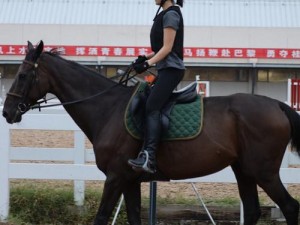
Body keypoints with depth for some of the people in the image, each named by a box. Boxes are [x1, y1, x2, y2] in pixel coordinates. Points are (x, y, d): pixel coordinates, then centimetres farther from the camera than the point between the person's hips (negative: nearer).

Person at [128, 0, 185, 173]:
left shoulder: (171, 14, -9)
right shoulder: (165, 14, 19)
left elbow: (167, 48, -15)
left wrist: (148, 63, -22)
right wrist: (146, 57, 6)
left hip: (171, 69, -10)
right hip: (166, 69, 10)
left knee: (152, 108, -21)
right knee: (153, 108, 6)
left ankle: (149, 157, -33)